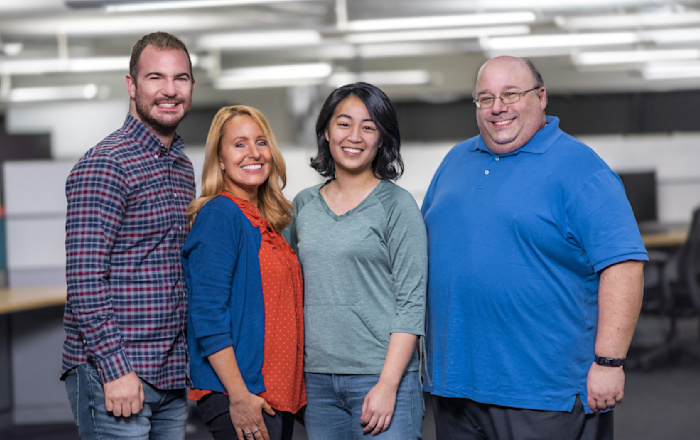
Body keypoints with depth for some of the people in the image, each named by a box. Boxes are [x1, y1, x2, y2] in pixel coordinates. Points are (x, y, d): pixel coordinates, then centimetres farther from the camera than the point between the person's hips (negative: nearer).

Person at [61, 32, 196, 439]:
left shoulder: (183, 167, 15)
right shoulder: (104, 166, -12)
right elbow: (85, 280, -17)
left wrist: (188, 362, 15)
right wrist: (115, 368, -20)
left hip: (172, 375, 8)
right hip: (112, 374, -8)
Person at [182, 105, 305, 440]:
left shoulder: (265, 223, 13)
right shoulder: (219, 215, -11)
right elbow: (208, 316, -18)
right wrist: (238, 395, -21)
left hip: (278, 393, 8)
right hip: (237, 394, -8)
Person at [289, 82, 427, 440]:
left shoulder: (397, 205, -3)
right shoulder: (304, 205, 11)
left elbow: (411, 302, -7)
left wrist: (388, 386, -14)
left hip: (381, 375, -4)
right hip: (317, 380, 4)